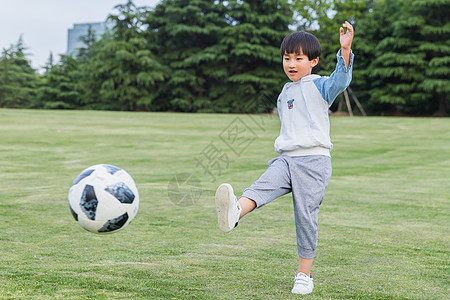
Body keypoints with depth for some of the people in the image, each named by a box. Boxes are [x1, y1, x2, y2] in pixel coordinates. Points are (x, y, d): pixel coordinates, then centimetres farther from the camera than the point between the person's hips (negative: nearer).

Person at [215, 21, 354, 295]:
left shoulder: (320, 86, 1)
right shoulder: (285, 94, 20)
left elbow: (341, 80, -22)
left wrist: (345, 50, -37)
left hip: (314, 161, -5)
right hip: (286, 160, 5)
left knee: (306, 216, -4)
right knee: (263, 187, -25)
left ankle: (305, 274, 8)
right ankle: (234, 213, -55)